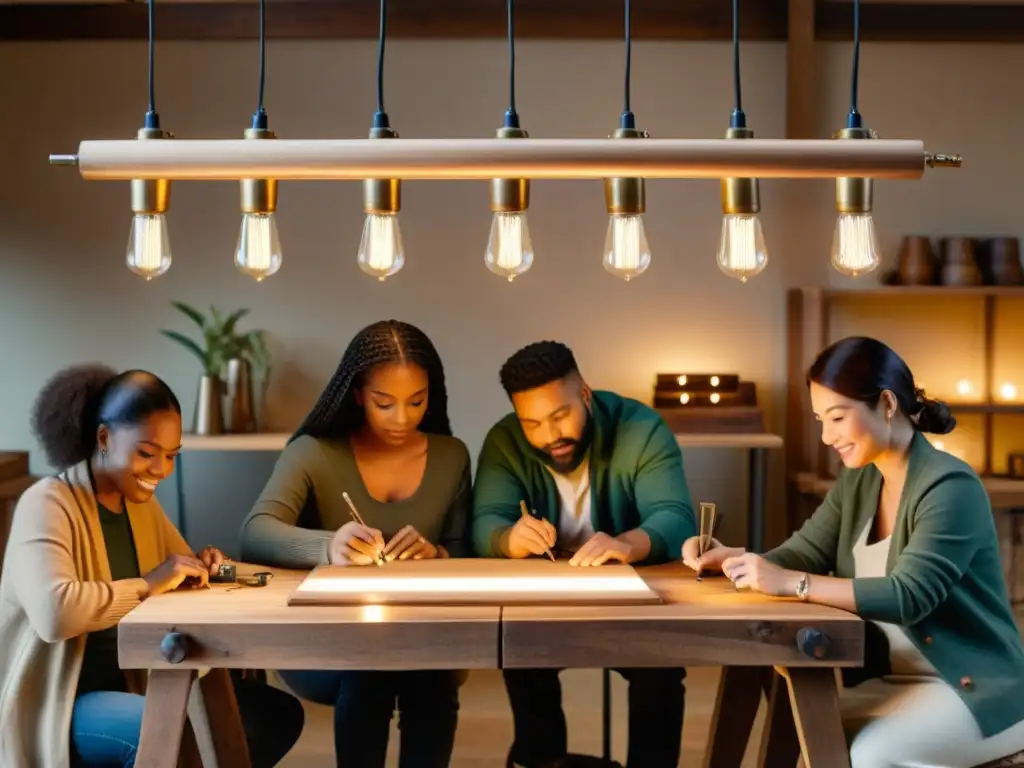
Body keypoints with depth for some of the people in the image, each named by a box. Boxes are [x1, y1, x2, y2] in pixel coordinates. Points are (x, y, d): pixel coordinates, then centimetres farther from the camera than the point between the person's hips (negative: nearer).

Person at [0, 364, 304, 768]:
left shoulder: (140, 502, 8)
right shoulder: (47, 504, -18)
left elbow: (179, 585, 18)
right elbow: (54, 613, -35)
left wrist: (202, 568, -6)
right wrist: (147, 585, -25)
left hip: (132, 683, 8)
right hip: (58, 702, -8)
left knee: (278, 714, -1)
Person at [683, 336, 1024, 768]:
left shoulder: (951, 487, -19)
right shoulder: (857, 481, 7)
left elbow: (909, 595, -30)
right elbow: (805, 553, 3)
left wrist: (791, 583, -36)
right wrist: (729, 557, -17)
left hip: (977, 690, -7)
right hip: (895, 680, 7)